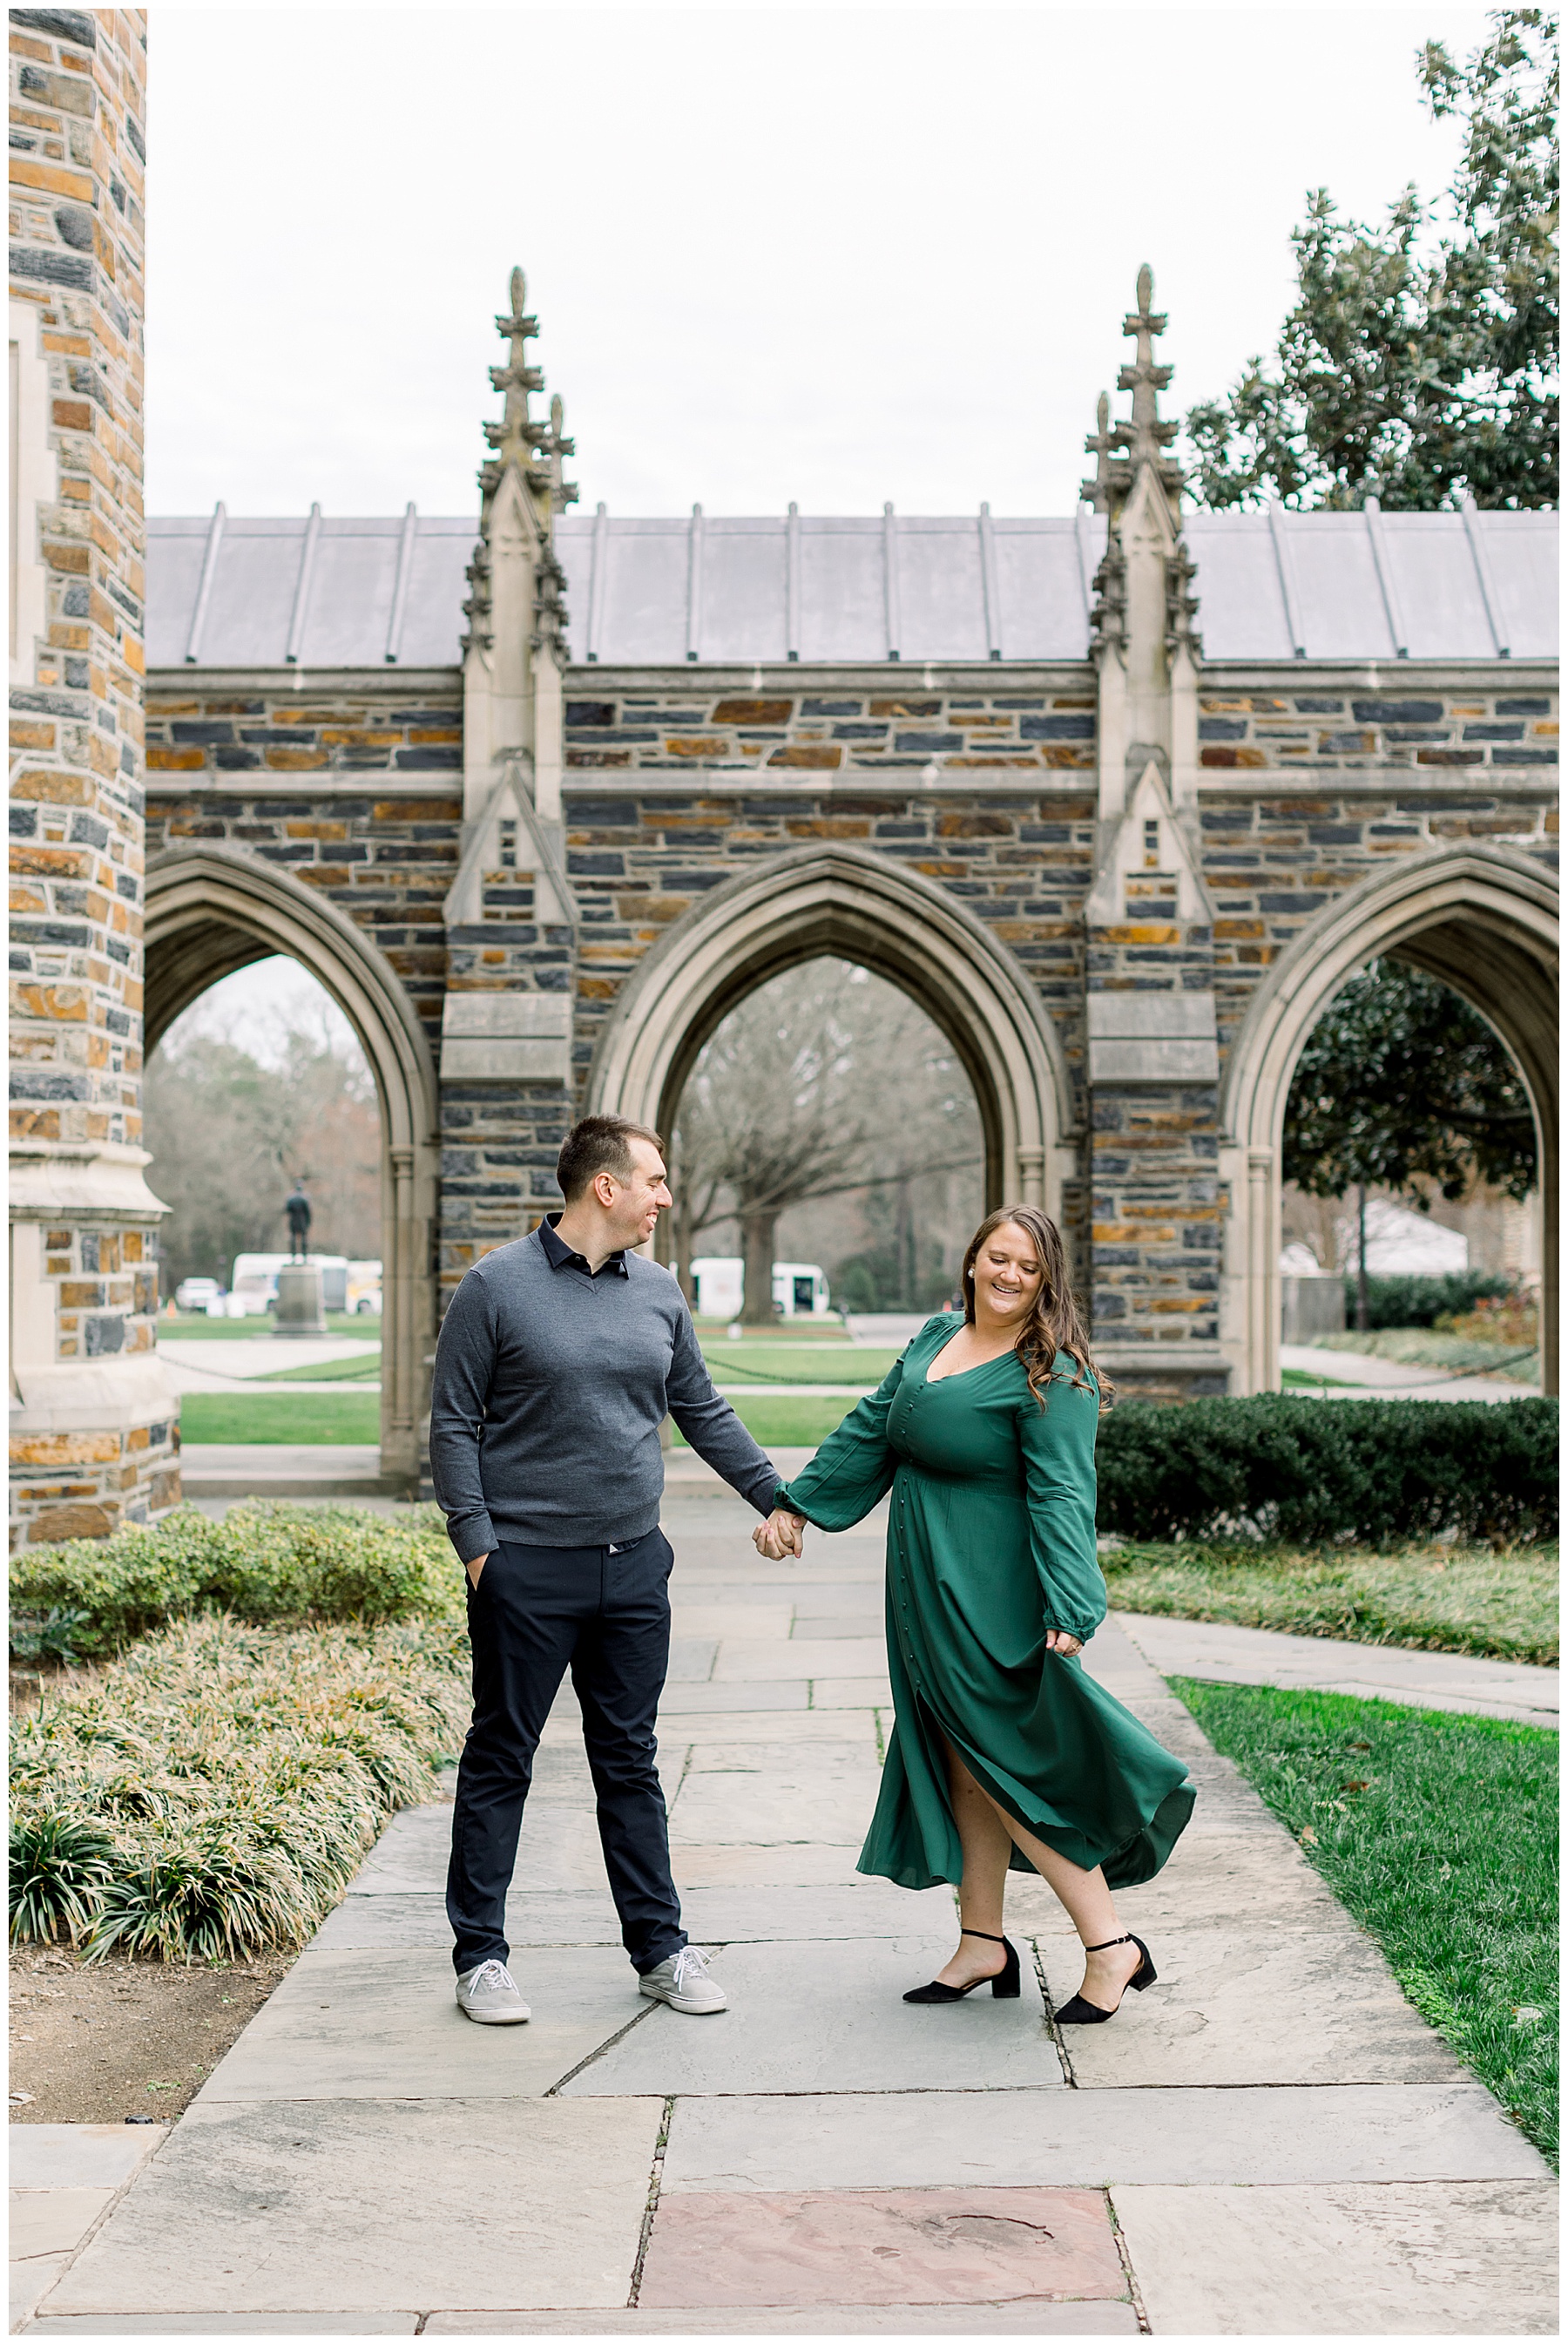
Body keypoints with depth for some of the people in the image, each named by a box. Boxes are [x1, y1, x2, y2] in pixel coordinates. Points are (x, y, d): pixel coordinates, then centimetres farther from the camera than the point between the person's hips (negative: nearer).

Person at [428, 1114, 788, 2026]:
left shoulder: (658, 1292, 9)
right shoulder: (499, 1286, -7)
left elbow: (704, 1412, 17)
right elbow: (454, 1423, -5)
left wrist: (776, 1495, 14)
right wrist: (475, 1540, -12)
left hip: (634, 1565, 5)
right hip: (527, 1567, -4)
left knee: (630, 1760, 12)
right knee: (501, 1758, 5)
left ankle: (661, 1947, 21)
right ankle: (481, 1953, 16)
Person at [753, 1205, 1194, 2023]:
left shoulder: (1052, 1376, -13)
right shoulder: (938, 1335, 9)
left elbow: (1061, 1496, -21)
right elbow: (871, 1430, 18)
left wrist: (1068, 1610, -30)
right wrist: (795, 1505, 20)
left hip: (992, 1598, -8)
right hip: (928, 1589, 8)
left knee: (1003, 1768, -3)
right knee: (963, 1769, 14)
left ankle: (1109, 1947, 7)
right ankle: (983, 1946, 25)